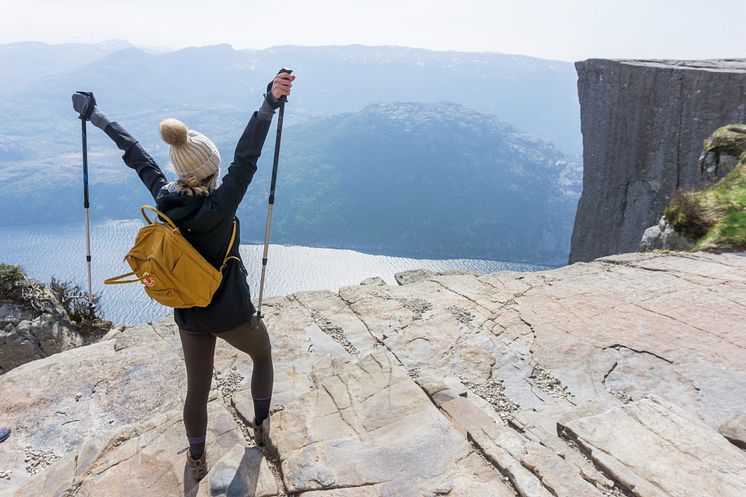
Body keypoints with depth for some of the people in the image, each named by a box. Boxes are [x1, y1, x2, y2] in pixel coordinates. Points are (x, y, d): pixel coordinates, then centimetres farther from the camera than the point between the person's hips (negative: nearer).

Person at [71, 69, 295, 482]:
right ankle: (260, 427, 42)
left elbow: (137, 156, 2)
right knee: (263, 356, 27)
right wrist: (271, 101, -44)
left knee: (197, 389, 20)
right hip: (232, 315, -4)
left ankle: (197, 462, 39)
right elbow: (247, 156, -36)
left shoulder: (165, 198, -10)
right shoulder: (220, 205, -25)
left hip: (189, 317, 5)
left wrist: (96, 118, 17)